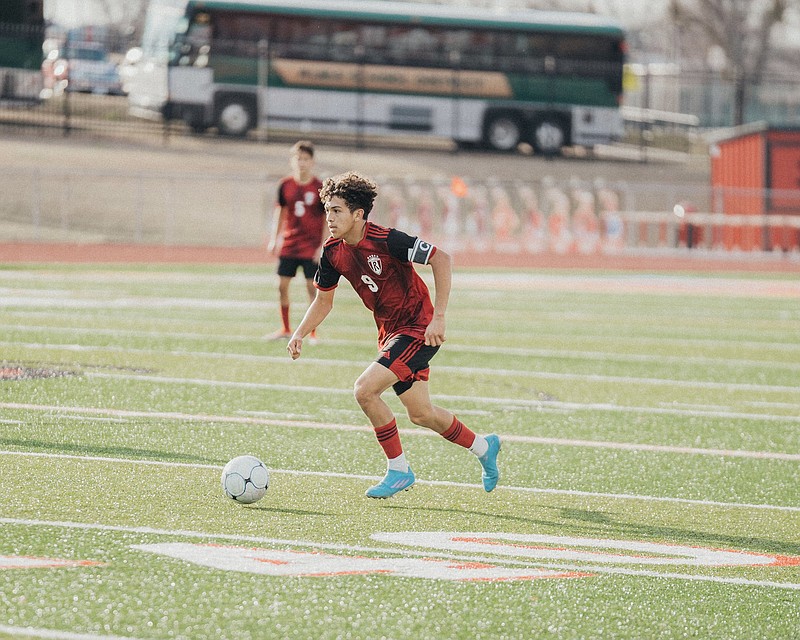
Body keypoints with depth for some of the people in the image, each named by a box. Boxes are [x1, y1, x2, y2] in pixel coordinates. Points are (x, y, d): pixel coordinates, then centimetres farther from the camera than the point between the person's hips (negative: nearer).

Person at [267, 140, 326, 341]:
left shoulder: (320, 188, -7)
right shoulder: (285, 185, 1)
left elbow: (328, 219, -3)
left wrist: (323, 247, -8)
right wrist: (274, 239, 9)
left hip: (311, 248, -3)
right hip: (288, 245, 3)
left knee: (312, 287, -4)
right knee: (282, 285, 3)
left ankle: (313, 332, 5)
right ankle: (285, 329, 17)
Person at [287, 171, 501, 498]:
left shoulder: (385, 240, -24)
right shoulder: (333, 251, -2)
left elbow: (441, 259, -22)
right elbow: (323, 300, 12)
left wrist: (438, 317, -25)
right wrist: (299, 334, -3)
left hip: (418, 328, -8)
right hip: (389, 332, 8)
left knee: (365, 389, -20)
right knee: (420, 414, 13)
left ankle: (398, 470, -5)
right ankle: (483, 447, 38)